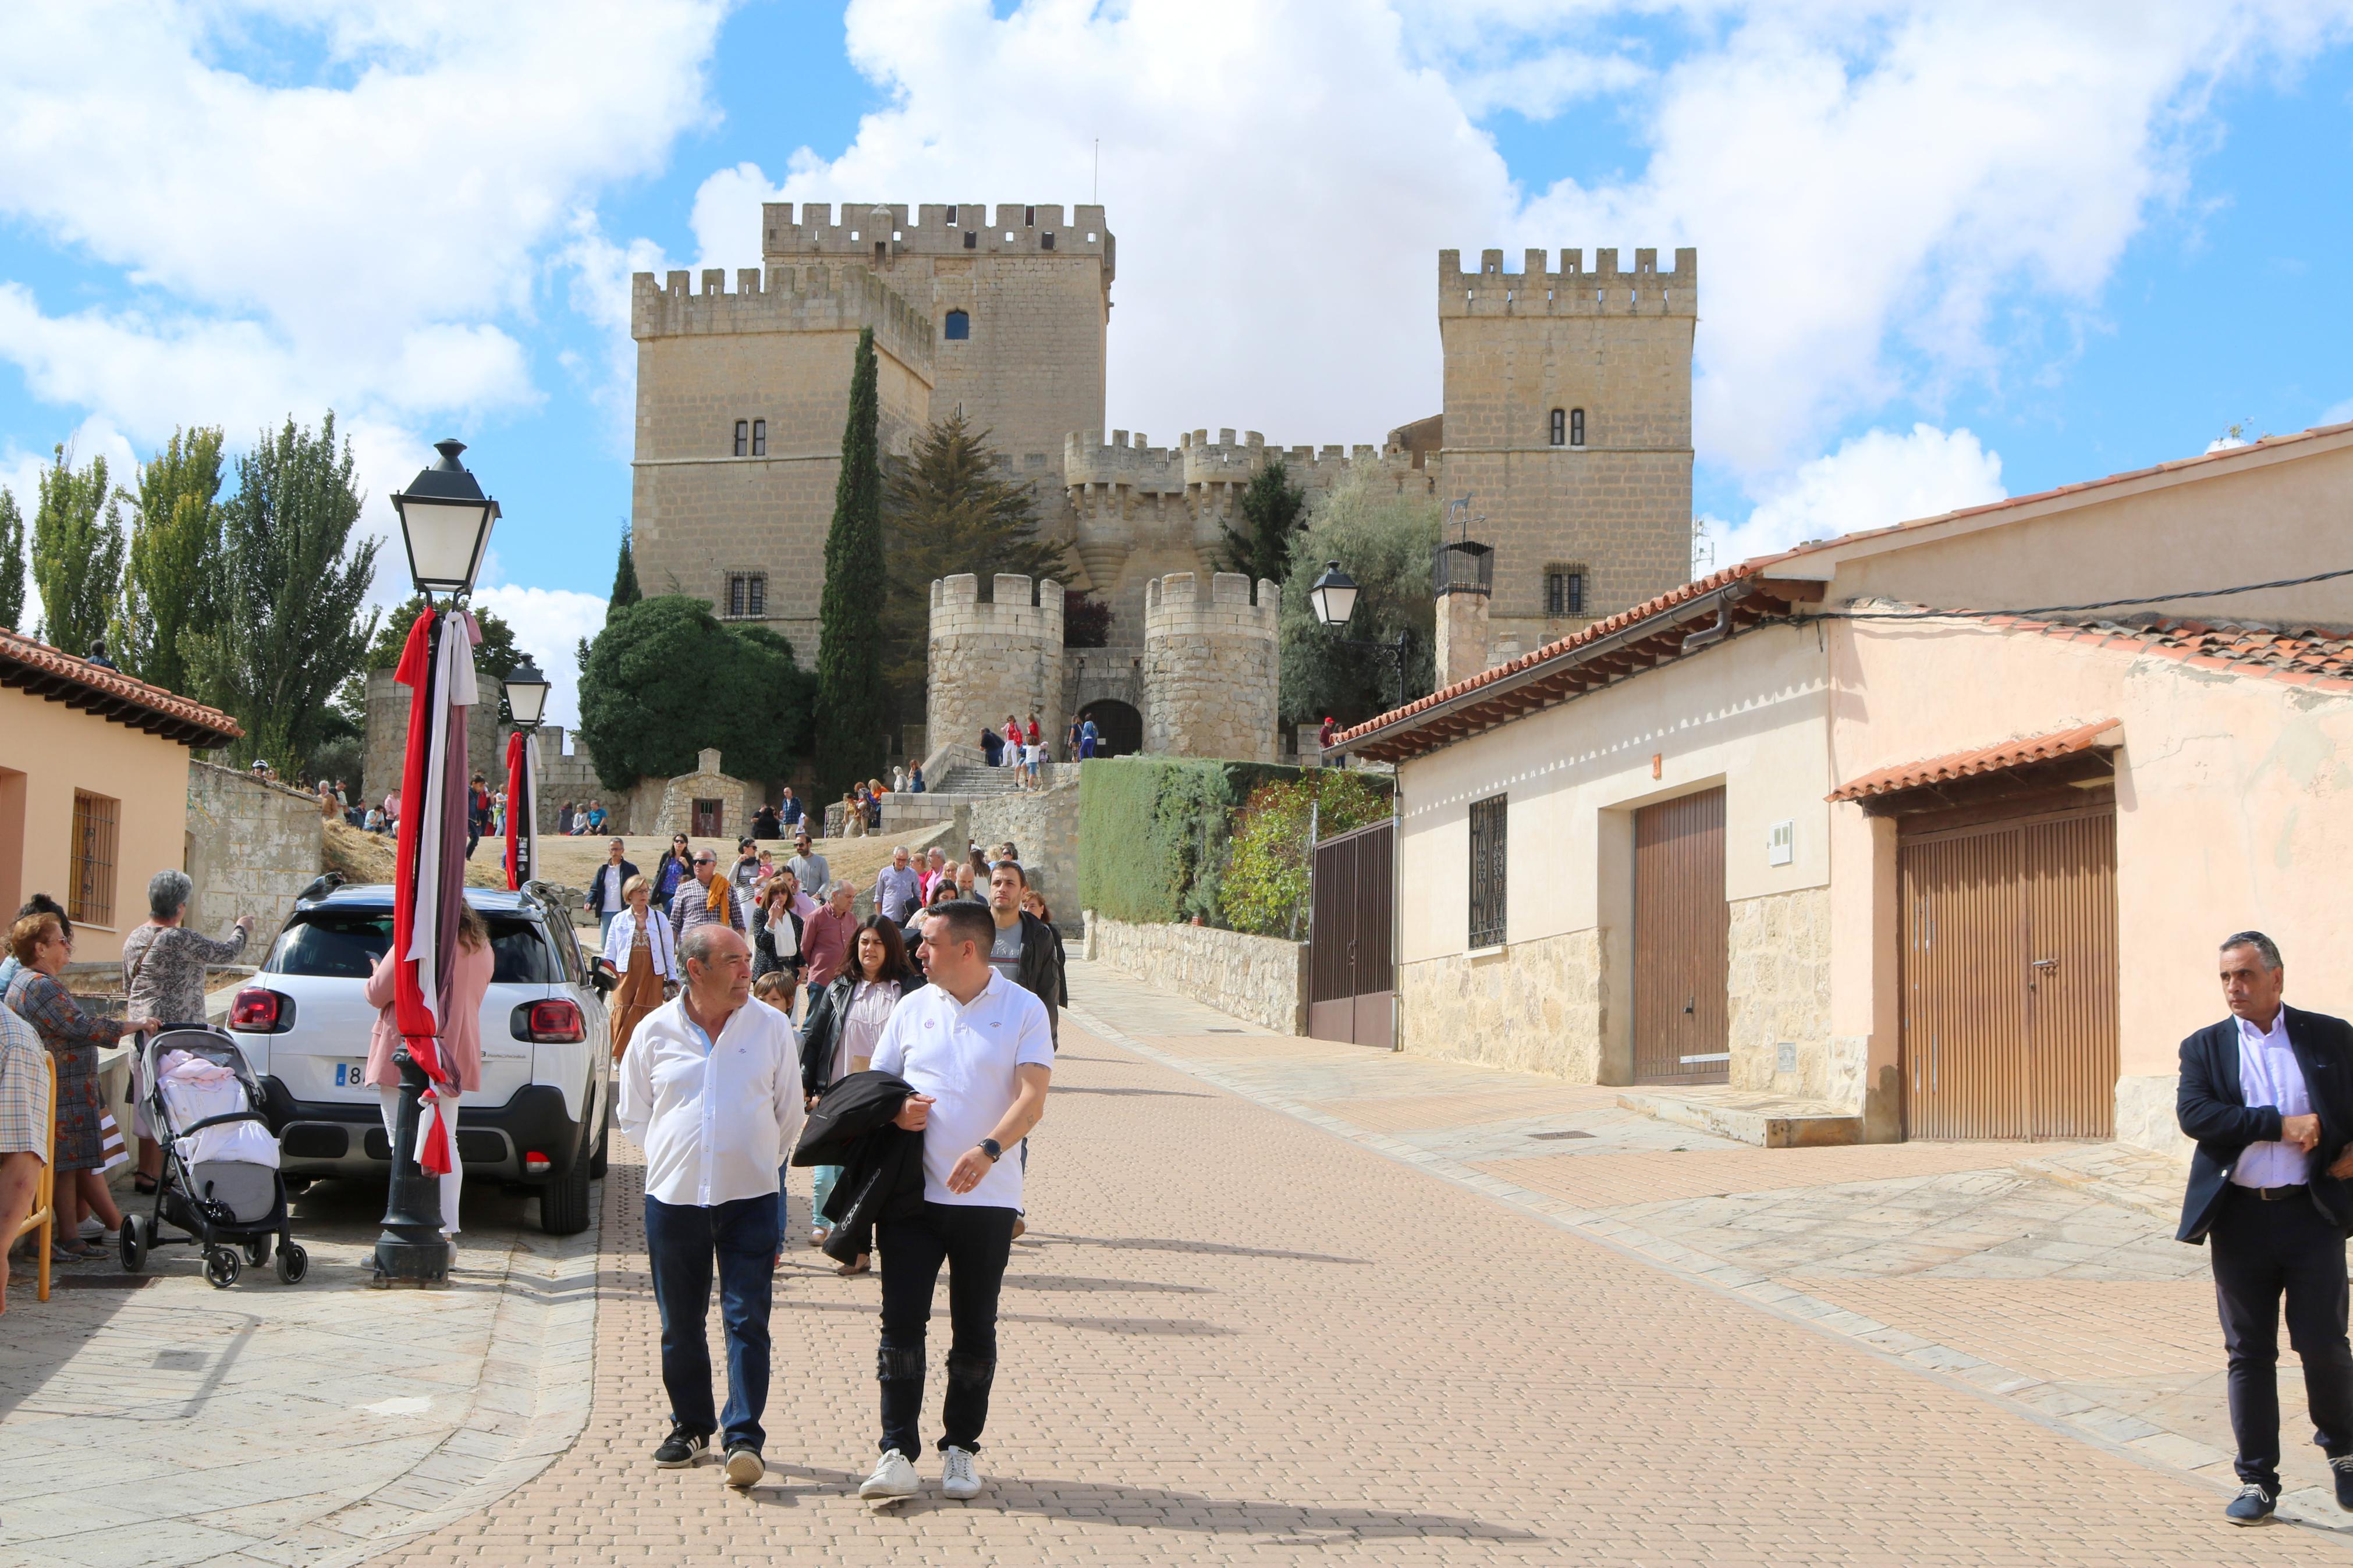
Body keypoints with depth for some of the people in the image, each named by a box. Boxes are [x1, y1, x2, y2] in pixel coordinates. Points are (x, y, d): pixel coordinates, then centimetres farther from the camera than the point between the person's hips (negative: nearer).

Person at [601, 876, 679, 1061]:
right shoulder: (619, 920, 11)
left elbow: (669, 952, 12)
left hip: (652, 976, 0)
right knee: (624, 1016, -8)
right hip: (626, 974, 0)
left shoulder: (660, 920, 12)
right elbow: (609, 953, 12)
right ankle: (621, 1058, 1)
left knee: (648, 1017, -6)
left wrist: (672, 980, 6)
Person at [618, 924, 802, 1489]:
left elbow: (790, 1114, 12)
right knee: (680, 1325, 9)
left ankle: (744, 1438, -7)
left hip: (750, 1197, -1)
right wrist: (674, 1158, 10)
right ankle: (691, 1427, 25)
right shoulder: (656, 1031, 2)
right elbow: (634, 1115, 14)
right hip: (673, 1197, 1)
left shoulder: (772, 1027, 1)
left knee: (747, 1319, -8)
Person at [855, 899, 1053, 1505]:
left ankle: (960, 1449, 19)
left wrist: (989, 1149, -29)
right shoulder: (913, 1008, 10)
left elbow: (1032, 1097, -12)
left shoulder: (1024, 1010, -2)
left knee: (975, 1331, 6)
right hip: (912, 1191, 2)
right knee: (901, 1322, -4)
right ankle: (897, 1452, 1)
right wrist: (894, 1109, -8)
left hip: (986, 1198, -2)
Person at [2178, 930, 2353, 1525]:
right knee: (2249, 1353, 5)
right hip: (2240, 1220, 1)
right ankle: (2257, 1481, 14)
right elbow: (2193, 1113, -11)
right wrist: (2280, 1124, -16)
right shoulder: (2204, 1048, 6)